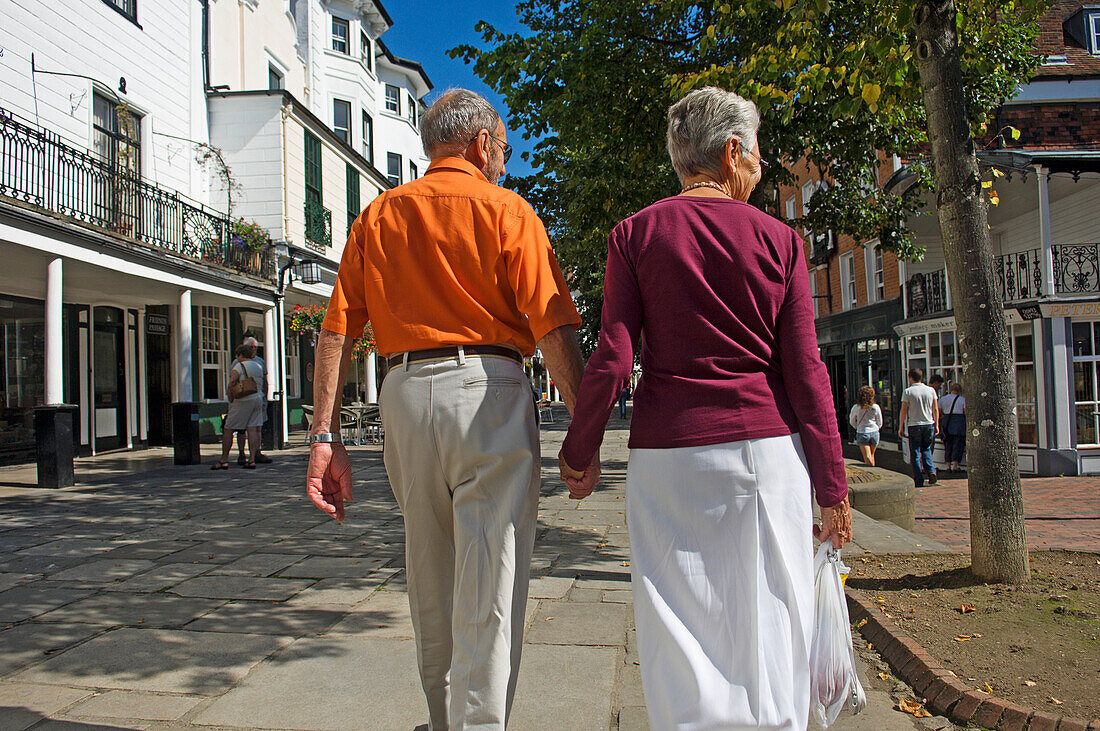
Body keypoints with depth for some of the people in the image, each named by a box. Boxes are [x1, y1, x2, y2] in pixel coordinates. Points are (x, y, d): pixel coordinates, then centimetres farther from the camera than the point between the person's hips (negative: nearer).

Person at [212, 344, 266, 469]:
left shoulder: (239, 366, -8)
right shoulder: (259, 367, 14)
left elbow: (231, 384, -18)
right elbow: (265, 385, 22)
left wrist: (231, 401, -9)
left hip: (243, 402, -6)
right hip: (257, 399, 6)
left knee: (228, 430, 2)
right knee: (253, 429, 1)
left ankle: (224, 460, 3)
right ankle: (252, 460, -6)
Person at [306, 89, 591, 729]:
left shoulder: (378, 215, 15)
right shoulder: (506, 211, 2)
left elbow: (336, 334, 7)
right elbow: (555, 331, -8)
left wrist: (325, 438, 7)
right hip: (489, 392, -5)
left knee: (431, 587, 19)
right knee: (489, 590, -1)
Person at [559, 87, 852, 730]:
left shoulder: (636, 233, 2)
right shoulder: (779, 240, 2)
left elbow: (614, 357, -4)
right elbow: (806, 373, -1)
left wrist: (579, 452, 8)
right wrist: (834, 488, 5)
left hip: (669, 449, 0)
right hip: (766, 446, 0)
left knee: (682, 633, 8)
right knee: (768, 626, 11)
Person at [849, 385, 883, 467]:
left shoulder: (856, 408, -8)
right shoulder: (876, 407, -5)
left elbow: (852, 422, 7)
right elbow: (880, 423, 6)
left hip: (862, 433, -2)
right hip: (874, 433, 2)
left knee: (868, 458, -5)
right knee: (872, 456, 18)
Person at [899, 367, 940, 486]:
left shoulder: (907, 392, -6)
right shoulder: (931, 390, 4)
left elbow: (903, 411, -6)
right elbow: (935, 410, 7)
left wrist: (901, 427, 0)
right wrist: (936, 425, 15)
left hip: (914, 425, -3)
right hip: (929, 424, 3)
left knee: (915, 453, 4)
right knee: (926, 449, 21)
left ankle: (919, 480, 3)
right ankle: (931, 471, -1)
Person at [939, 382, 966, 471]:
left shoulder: (943, 399, 7)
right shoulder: (962, 399, -1)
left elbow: (938, 411, 10)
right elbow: (966, 413, -6)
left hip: (946, 421, 3)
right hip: (959, 423, -3)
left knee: (948, 444, 9)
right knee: (957, 444, 1)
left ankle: (948, 465, 8)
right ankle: (955, 465, -5)